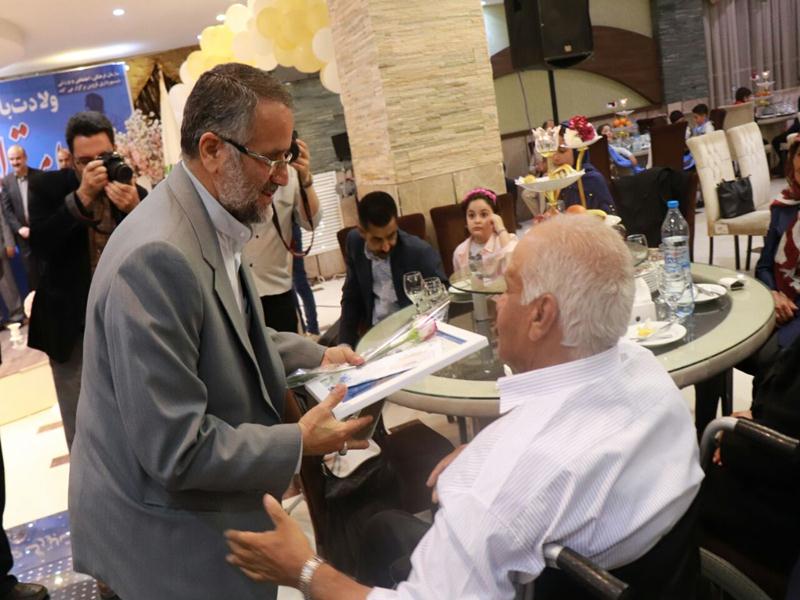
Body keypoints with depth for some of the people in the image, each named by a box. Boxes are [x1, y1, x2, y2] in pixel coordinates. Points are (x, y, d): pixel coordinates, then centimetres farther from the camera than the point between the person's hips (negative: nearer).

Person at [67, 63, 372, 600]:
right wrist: (299, 444, -19)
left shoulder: (214, 224, 0)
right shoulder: (157, 256, -31)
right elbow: (175, 449, -29)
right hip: (163, 539, -8)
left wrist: (316, 356, 6)